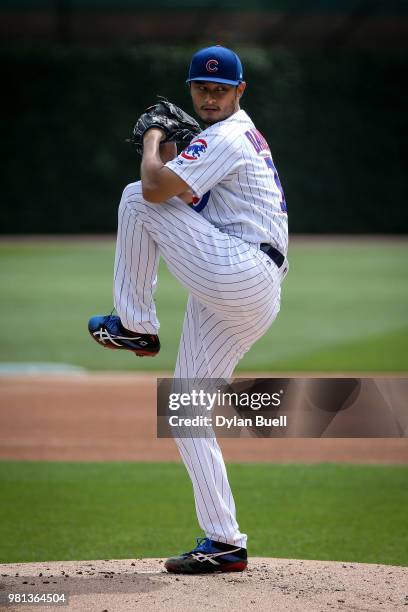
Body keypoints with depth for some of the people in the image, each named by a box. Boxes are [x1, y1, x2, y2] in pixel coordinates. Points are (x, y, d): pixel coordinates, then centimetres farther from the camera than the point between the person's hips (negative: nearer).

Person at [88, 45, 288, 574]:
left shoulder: (226, 138, -6)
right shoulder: (243, 138, 26)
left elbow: (157, 189, -17)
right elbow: (191, 201, 30)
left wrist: (153, 143, 1)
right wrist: (168, 153, 18)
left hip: (241, 273, -10)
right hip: (247, 299, 10)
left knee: (137, 198, -8)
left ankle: (135, 324, 0)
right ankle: (224, 544, 7)